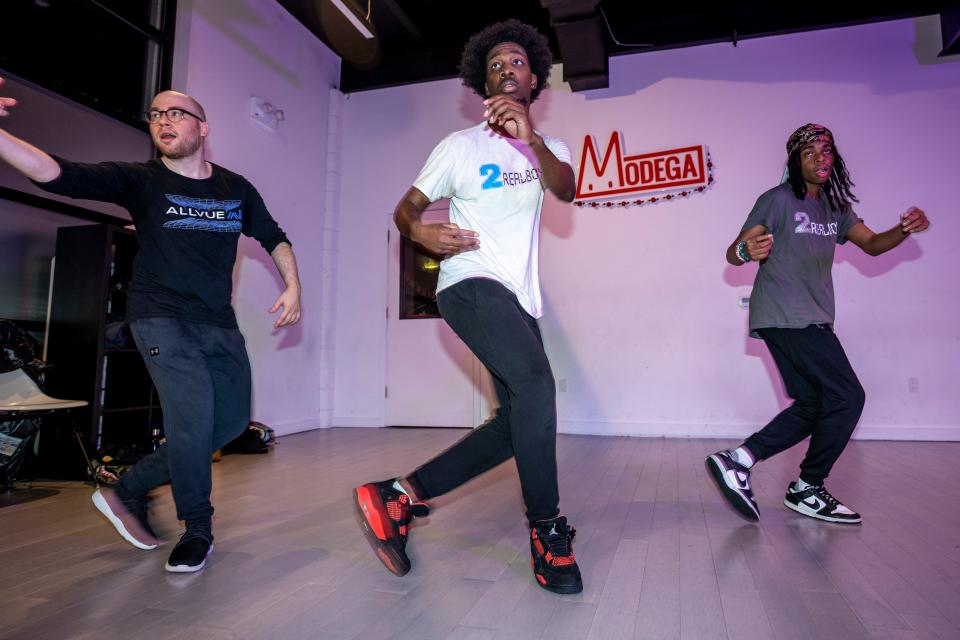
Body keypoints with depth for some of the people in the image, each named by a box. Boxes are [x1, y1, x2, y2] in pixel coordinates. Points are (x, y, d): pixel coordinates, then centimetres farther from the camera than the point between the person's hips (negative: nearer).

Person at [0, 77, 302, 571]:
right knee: (193, 415, -18)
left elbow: (273, 238, 16)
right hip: (161, 318, -4)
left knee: (231, 420, 5)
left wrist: (292, 285, 3)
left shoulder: (236, 189, 6)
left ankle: (130, 490, 22)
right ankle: (197, 531, 4)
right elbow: (58, 175, -16)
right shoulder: (140, 180, -3)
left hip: (219, 324, 5)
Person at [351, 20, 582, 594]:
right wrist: (421, 231, -16)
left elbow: (566, 191, -7)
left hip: (521, 297, 6)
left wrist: (530, 138, -25)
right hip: (471, 283, -6)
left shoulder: (552, 148, 16)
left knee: (520, 423, 2)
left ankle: (398, 496, 8)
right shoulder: (462, 146, 7)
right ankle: (548, 531, -11)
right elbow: (406, 207, 8)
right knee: (536, 384, -29)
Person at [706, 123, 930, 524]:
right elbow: (732, 254, -9)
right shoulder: (778, 200, -5)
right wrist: (747, 251, -33)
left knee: (812, 407, 4)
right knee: (847, 397, -8)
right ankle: (808, 490, 5)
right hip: (784, 317, -8)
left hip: (813, 321, 8)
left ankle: (737, 461, 2)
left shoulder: (836, 208, 18)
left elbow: (871, 244, 13)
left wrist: (904, 230, -8)